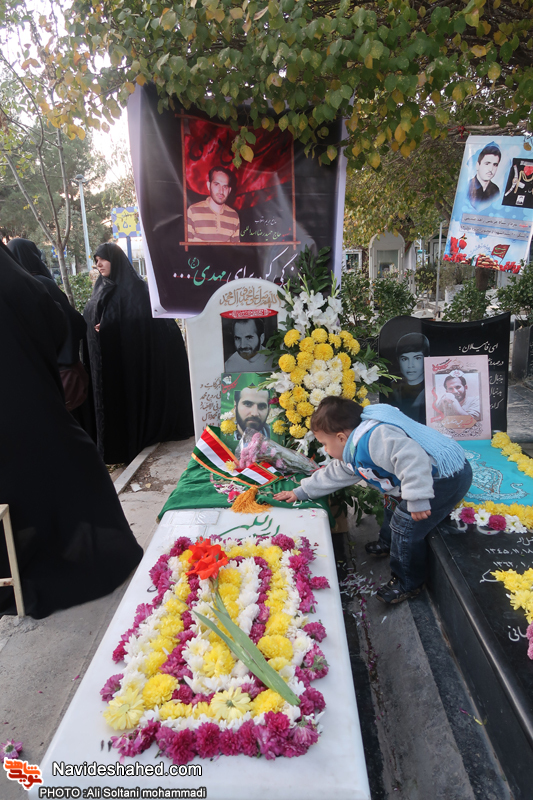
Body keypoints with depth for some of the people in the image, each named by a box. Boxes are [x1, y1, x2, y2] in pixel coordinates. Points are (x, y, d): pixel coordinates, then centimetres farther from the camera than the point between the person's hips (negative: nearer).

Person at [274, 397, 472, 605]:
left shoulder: (376, 437, -27)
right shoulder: (353, 455, 11)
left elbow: (413, 459, -37)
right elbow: (333, 475, 23)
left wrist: (417, 499, -35)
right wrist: (300, 492, 27)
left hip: (448, 476, -11)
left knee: (405, 525, -10)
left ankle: (407, 584, 9)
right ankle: (389, 544, 50)